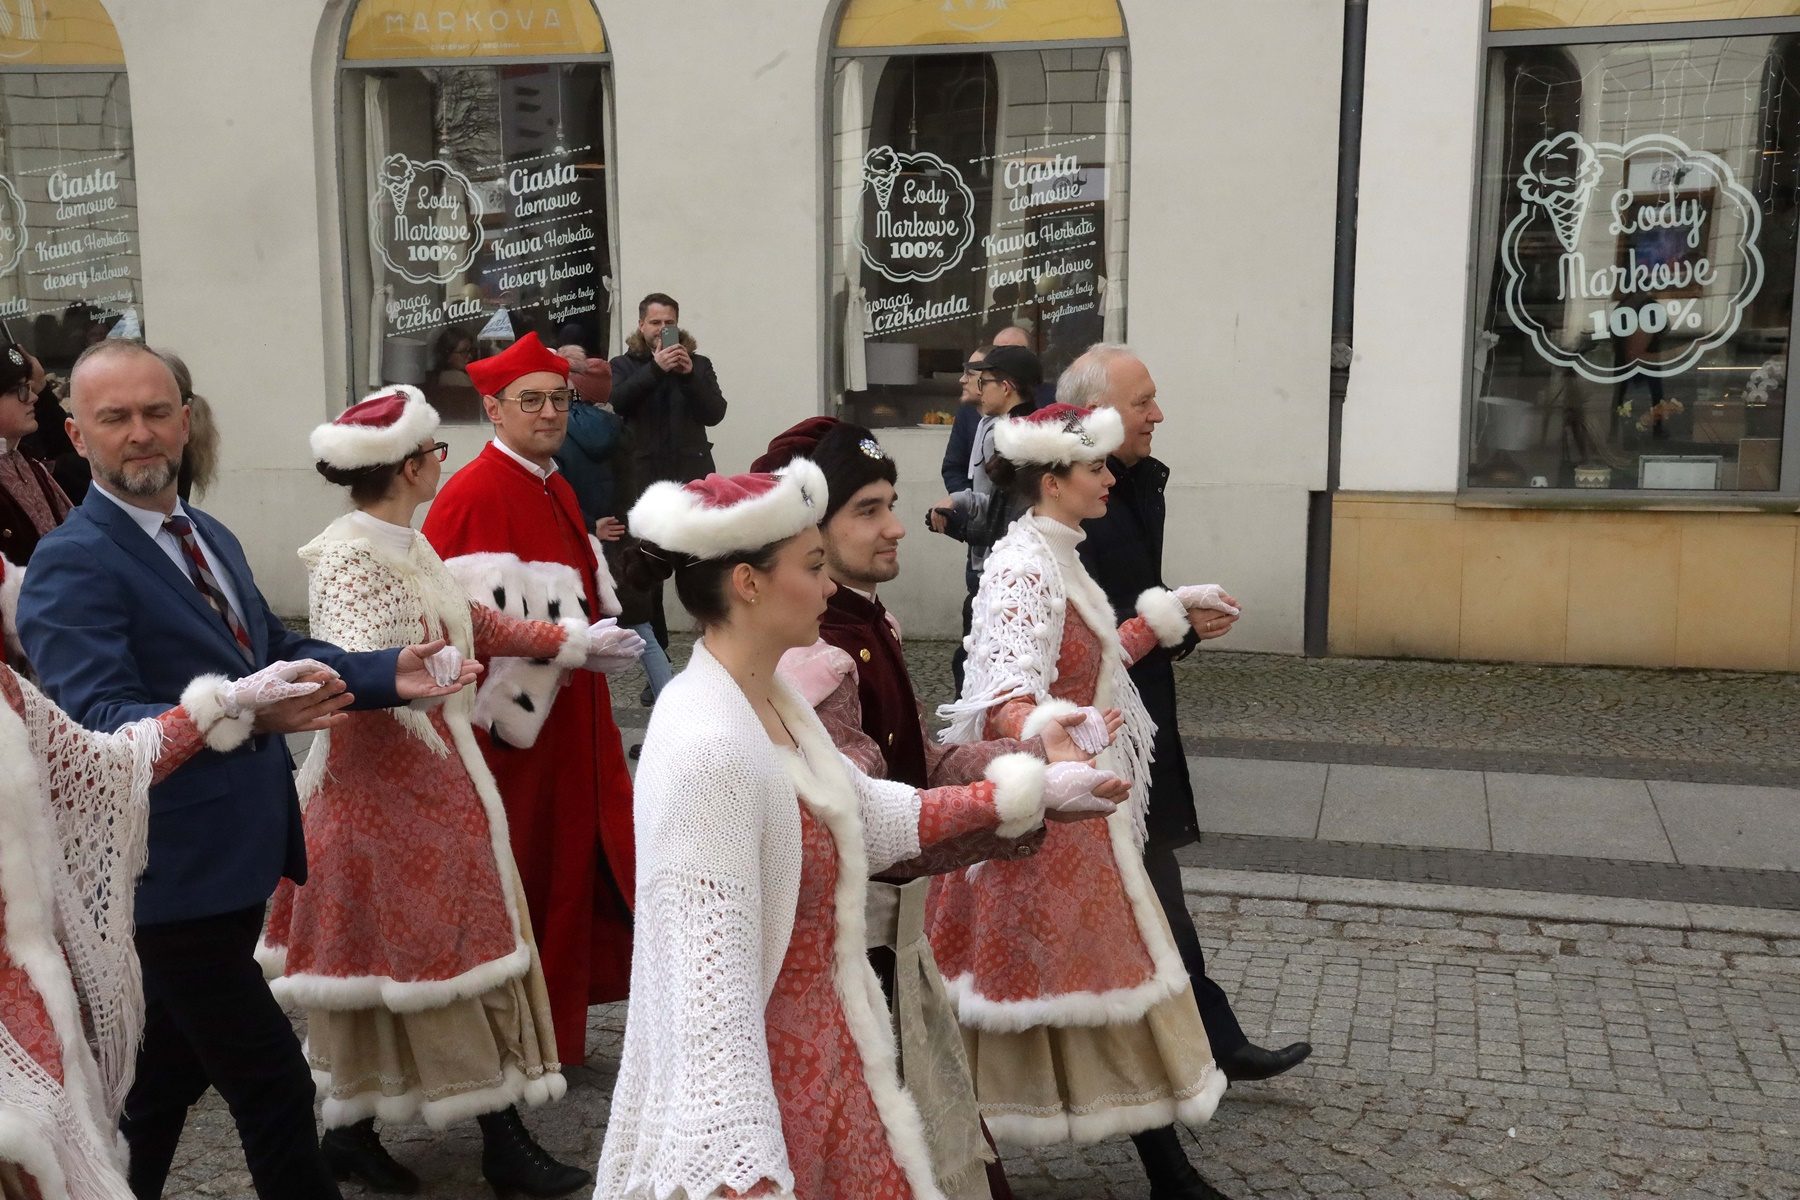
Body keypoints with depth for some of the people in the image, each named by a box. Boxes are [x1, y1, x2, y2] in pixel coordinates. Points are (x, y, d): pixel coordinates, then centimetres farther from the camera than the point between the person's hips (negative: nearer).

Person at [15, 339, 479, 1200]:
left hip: (235, 858, 9)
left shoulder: (209, 537, 12)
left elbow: (276, 653, 17)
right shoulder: (72, 566, -16)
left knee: (165, 1078, 22)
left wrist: (390, 675, 3)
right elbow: (98, 721, -26)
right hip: (176, 875, -9)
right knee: (276, 1092, -2)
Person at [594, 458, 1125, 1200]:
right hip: (754, 1077, -9)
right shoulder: (708, 746, -26)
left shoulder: (772, 700, 2)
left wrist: (1024, 792, 18)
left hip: (818, 1054, 9)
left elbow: (874, 817, 15)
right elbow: (714, 980, -28)